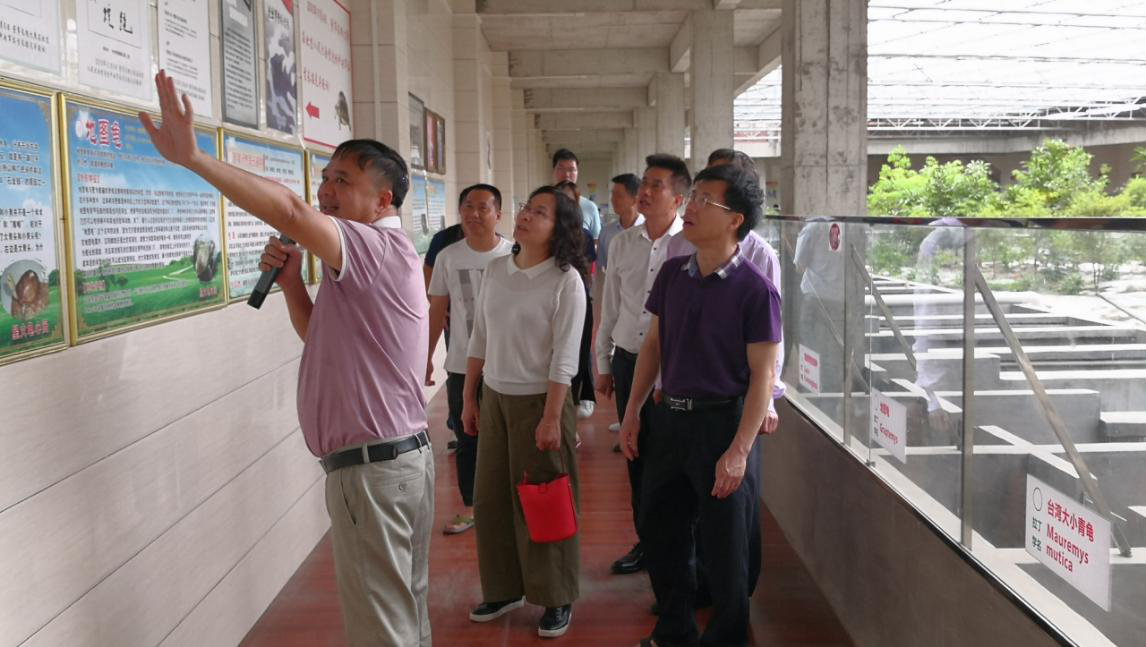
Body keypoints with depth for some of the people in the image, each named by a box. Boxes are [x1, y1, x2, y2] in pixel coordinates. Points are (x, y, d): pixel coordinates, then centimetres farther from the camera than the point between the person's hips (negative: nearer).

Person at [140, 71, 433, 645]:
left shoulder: (382, 248, -17)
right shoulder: (378, 256, 17)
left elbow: (288, 210, -33)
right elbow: (322, 337, 22)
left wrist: (192, 157, -32)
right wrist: (290, 281, 6)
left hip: (371, 468, -11)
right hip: (407, 454, 11)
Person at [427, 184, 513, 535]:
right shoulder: (448, 258, 0)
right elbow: (437, 311, 6)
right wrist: (426, 356, 6)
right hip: (461, 367, 2)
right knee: (467, 441, 12)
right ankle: (469, 507, 27)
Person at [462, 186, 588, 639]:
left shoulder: (566, 280, -13)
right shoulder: (496, 270, 3)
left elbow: (564, 358, -15)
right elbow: (479, 339, 10)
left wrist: (551, 418, -16)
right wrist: (469, 398, 11)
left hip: (539, 400, -5)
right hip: (494, 397, 6)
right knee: (491, 499, 13)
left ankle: (557, 599, 23)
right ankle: (504, 589, 31)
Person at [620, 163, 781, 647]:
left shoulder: (754, 289, -14)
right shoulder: (672, 273, 3)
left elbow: (763, 376, -14)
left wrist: (739, 451, -18)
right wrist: (632, 412, 10)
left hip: (721, 421, -6)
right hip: (670, 416, 6)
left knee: (723, 545, 7)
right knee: (658, 531, 17)